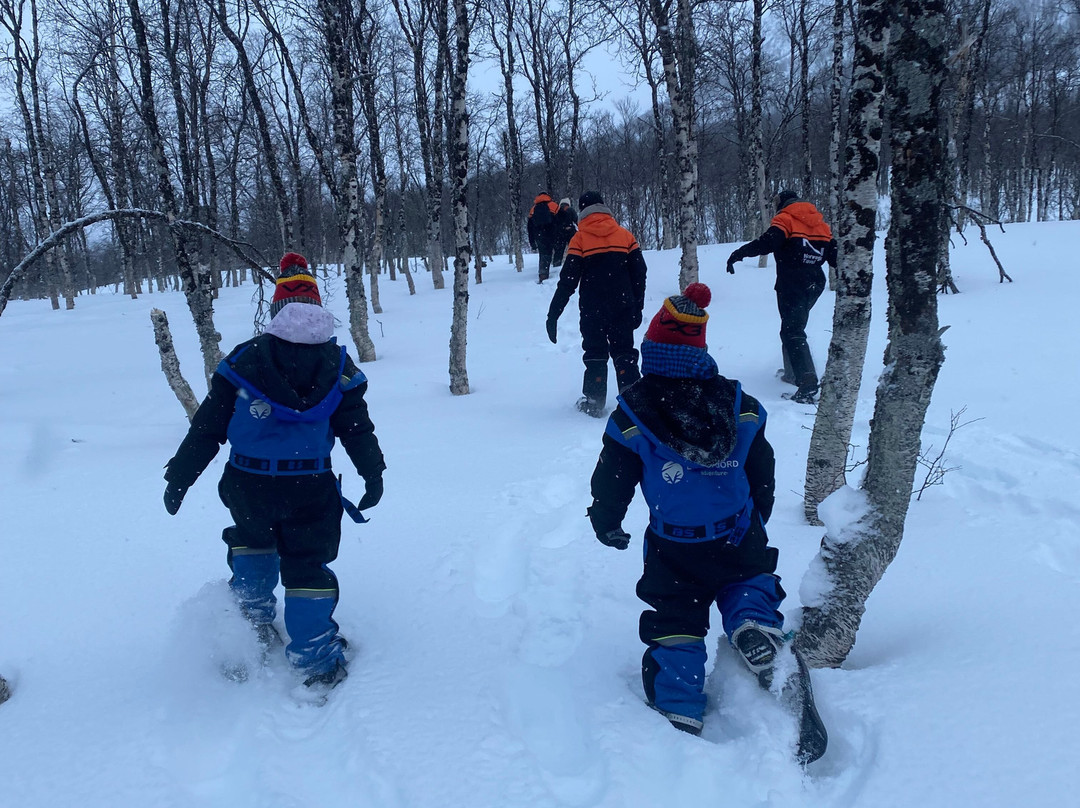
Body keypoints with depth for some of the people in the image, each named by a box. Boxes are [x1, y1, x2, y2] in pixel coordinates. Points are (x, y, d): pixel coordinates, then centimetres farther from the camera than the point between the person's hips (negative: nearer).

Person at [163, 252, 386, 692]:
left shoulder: (243, 362, -2)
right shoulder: (338, 367, 1)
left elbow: (207, 428, -2)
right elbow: (357, 429, 4)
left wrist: (179, 476, 6)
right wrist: (373, 474, 16)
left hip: (248, 487, 0)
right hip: (310, 490, 0)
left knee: (252, 541, 31)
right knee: (307, 568, 10)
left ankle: (255, 611, 38)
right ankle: (318, 663, 13)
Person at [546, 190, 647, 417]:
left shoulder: (580, 238, -5)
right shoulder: (625, 235, 4)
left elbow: (568, 280, -8)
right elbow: (639, 273, 6)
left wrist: (553, 312, -4)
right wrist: (637, 307, 14)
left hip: (592, 309, -2)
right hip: (623, 308, 2)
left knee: (595, 353, 10)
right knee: (624, 352, 9)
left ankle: (594, 402, 10)